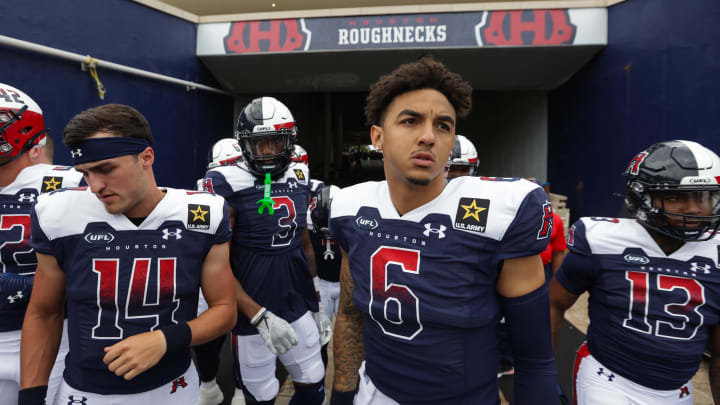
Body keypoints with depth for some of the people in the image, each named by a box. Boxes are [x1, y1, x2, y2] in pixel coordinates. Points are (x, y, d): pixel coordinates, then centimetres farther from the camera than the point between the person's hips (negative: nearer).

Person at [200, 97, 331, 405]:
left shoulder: (299, 178, 3)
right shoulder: (227, 185, -14)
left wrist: (316, 305, 13)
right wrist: (259, 316, -18)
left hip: (299, 309, 5)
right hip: (253, 315, -5)